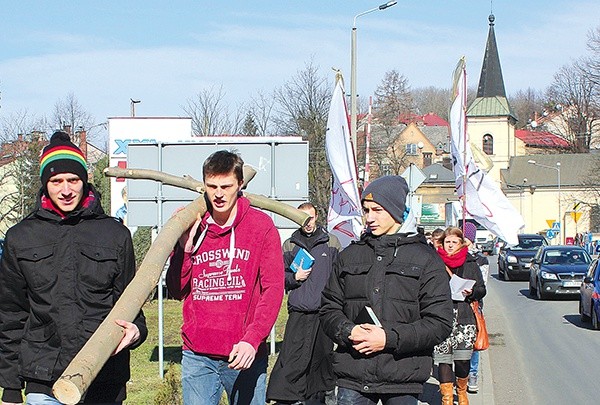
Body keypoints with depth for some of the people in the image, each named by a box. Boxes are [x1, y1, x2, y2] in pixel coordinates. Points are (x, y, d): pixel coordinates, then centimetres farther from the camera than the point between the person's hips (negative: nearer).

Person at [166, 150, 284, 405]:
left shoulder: (261, 226, 1)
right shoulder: (193, 228, 8)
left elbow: (273, 288, -6)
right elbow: (177, 291, 10)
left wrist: (252, 339, -18)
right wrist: (184, 249, -5)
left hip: (246, 353, -2)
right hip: (197, 356, 2)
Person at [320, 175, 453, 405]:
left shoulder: (425, 259, 3)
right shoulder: (349, 256, 13)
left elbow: (440, 323, -4)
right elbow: (329, 308, 14)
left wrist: (389, 338, -15)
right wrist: (347, 331, -9)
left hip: (403, 381, -2)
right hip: (352, 378, 2)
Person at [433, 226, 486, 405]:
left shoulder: (470, 264, 10)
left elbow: (482, 289, 12)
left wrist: (471, 292, -8)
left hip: (464, 318, 1)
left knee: (463, 359, -2)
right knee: (443, 358, -3)